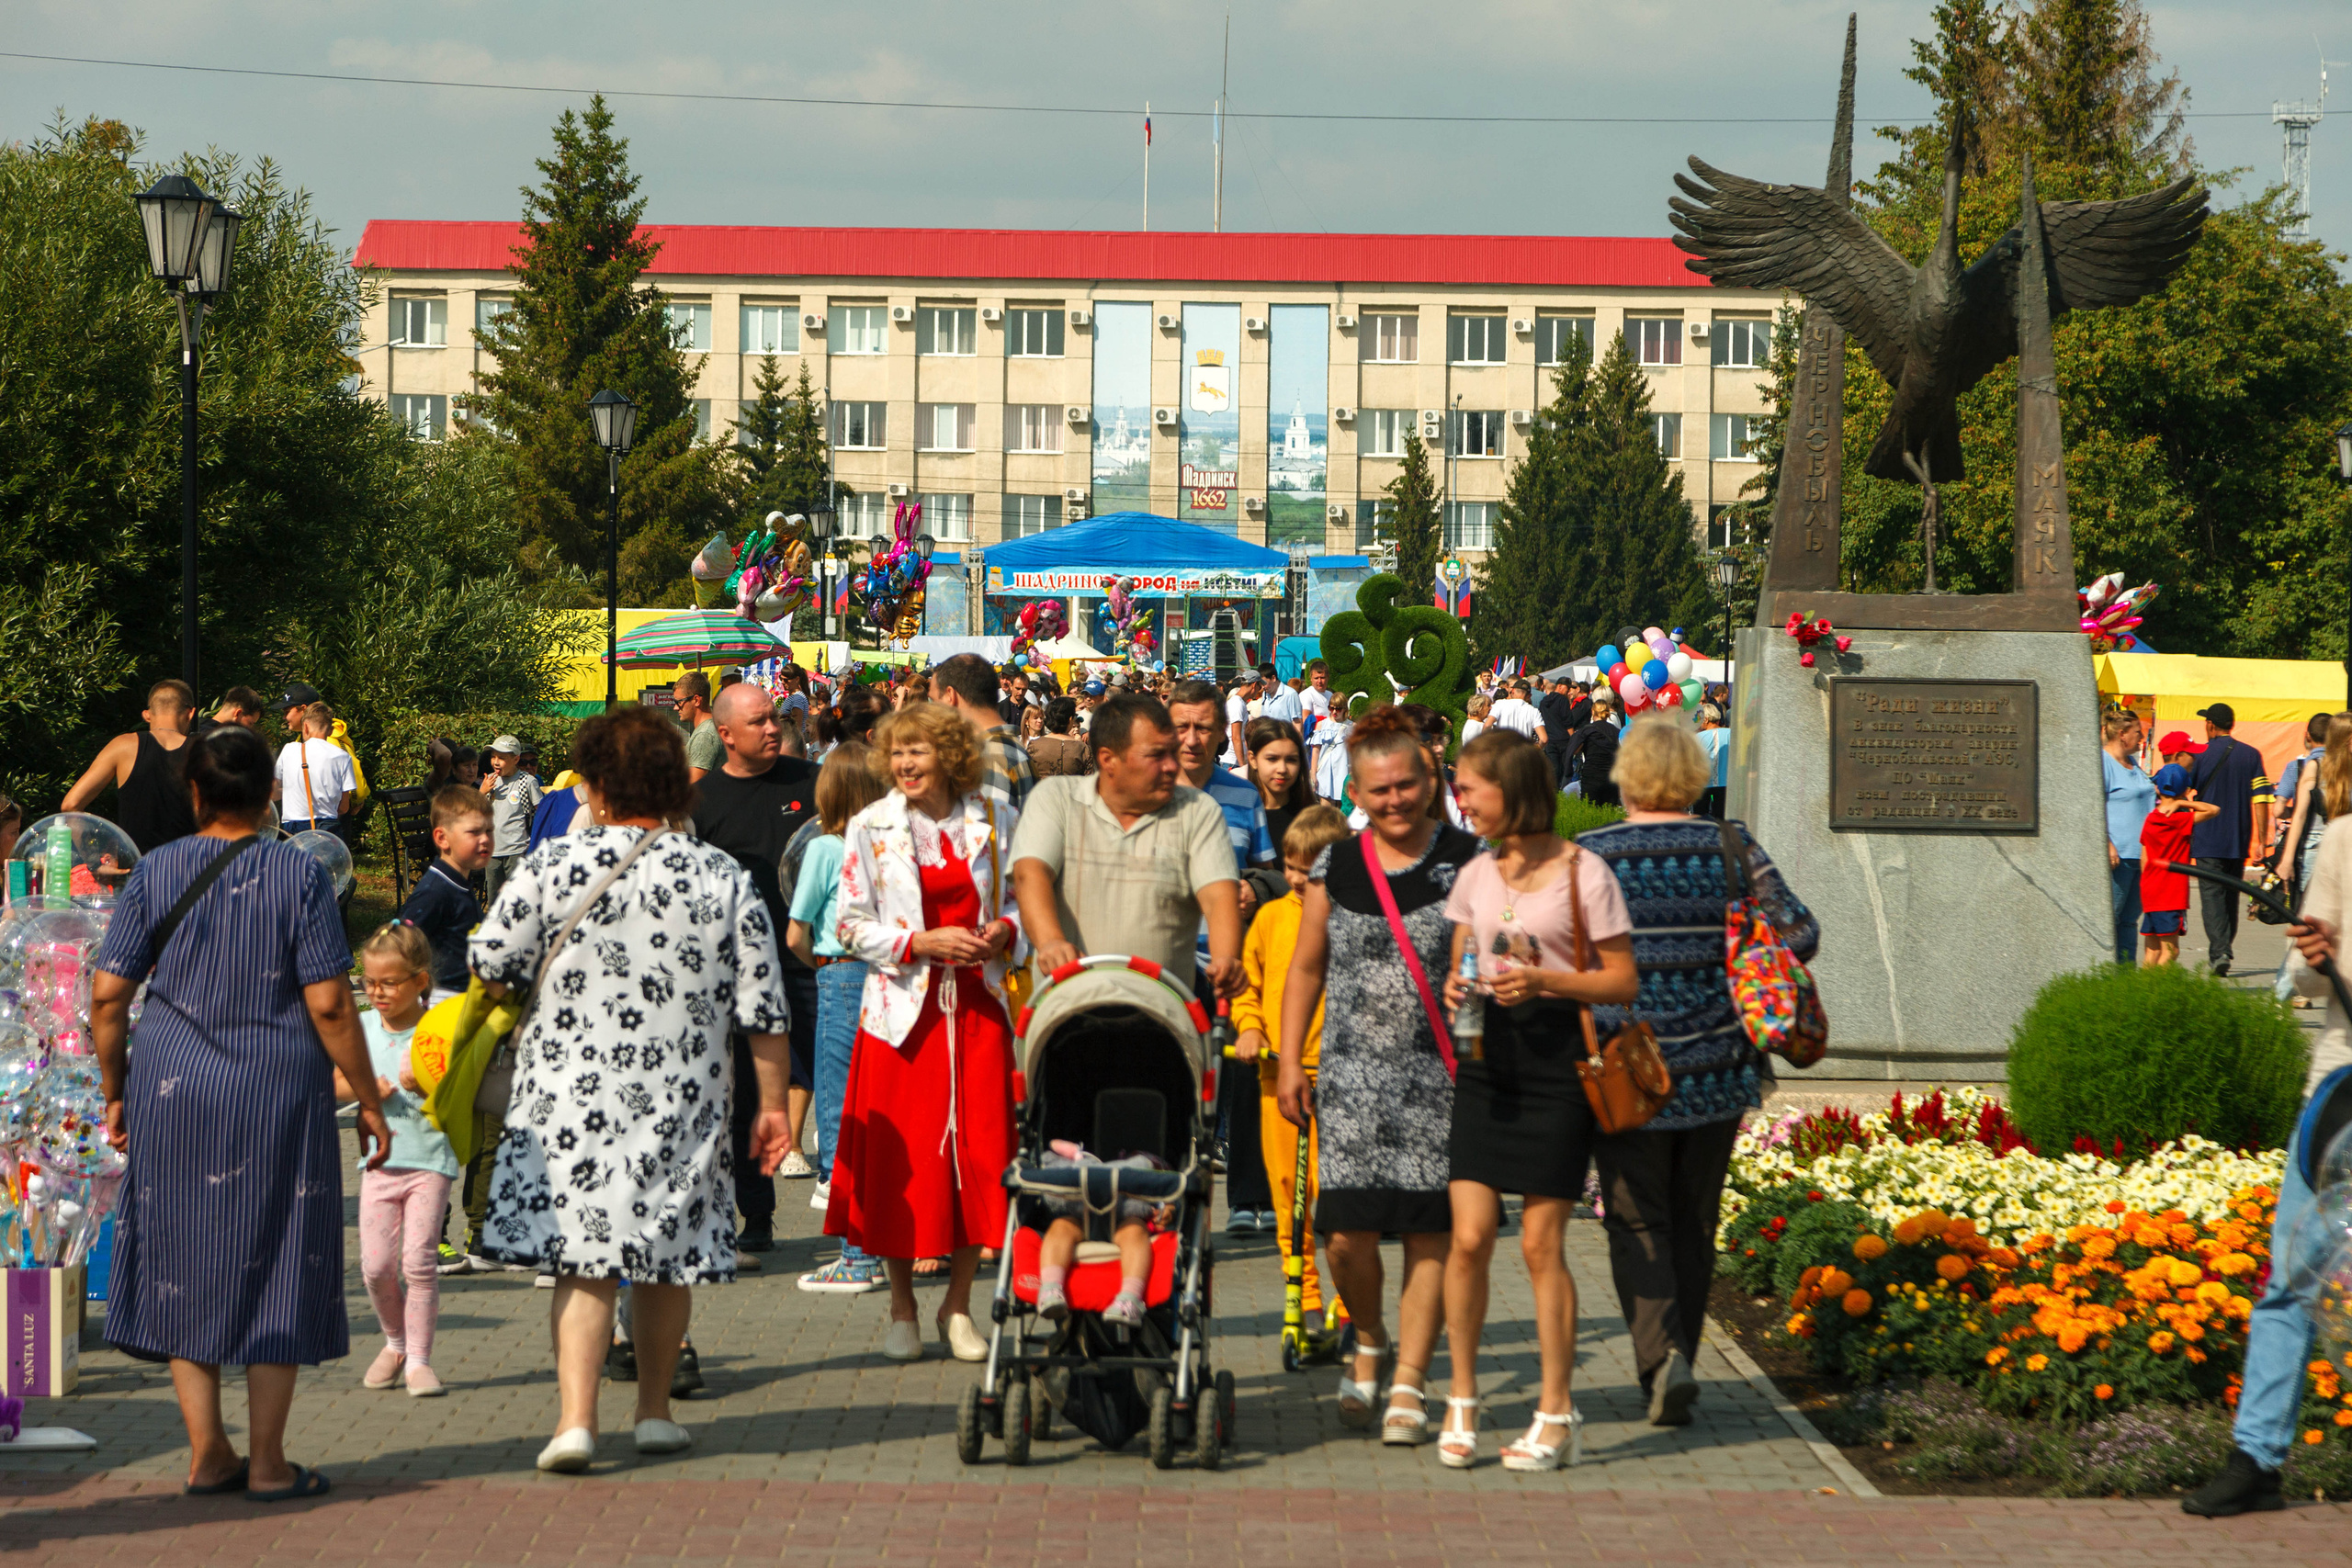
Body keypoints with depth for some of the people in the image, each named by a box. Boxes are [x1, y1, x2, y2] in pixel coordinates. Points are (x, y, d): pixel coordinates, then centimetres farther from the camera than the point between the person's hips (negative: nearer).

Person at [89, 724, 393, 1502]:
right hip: (280, 1092, -2)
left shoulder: (153, 873, 0)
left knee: (184, 1264, 12)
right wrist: (368, 1101, -1)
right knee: (275, 1268, 6)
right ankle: (267, 1462, 7)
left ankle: (207, 1451, 11)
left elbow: (107, 994, -1)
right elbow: (330, 1004, -10)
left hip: (172, 1092, 2)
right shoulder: (300, 875, -6)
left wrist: (115, 1093, 11)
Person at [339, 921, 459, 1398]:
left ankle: (419, 1358, 0)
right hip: (380, 1160, 4)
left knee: (418, 1259, -10)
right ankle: (395, 1343, 23)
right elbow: (336, 1083, 16)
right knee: (376, 1265, -1)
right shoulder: (363, 1027, 7)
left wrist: (425, 1085, -22)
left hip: (429, 1158, -4)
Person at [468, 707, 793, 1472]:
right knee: (664, 1247, 15)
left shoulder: (553, 864, -7)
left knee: (581, 1253, -3)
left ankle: (575, 1417, -15)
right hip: (680, 1102, 2)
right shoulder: (724, 879, -1)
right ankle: (655, 1409, 25)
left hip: (570, 1096, -2)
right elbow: (763, 1009, 0)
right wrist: (773, 1105, 7)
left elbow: (491, 964, -5)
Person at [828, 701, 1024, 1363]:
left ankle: (958, 1306, 14)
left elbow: (1025, 898, 14)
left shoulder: (996, 822, 5)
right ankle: (902, 1308, 14)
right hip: (903, 1007, -2)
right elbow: (852, 924, -2)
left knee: (980, 1152, 0)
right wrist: (920, 943, -14)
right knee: (903, 1159, -1)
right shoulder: (870, 828, -1)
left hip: (978, 1006, 2)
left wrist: (1007, 931, -7)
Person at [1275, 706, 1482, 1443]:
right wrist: (1290, 1063, 9)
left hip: (1439, 1077, -1)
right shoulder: (1335, 867, 9)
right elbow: (1306, 969, 16)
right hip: (1353, 1074, 2)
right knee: (1347, 1230, -5)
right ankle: (1369, 1342, 23)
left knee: (1430, 1230, -2)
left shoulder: (1465, 861, 2)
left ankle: (1409, 1382, 8)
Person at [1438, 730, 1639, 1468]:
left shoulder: (1583, 873, -4)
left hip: (1555, 1059, -4)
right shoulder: (1476, 875, 12)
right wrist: (1456, 988, -3)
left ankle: (1556, 1414, 9)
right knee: (1469, 1236, -4)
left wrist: (1544, 980, -17)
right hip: (1485, 1056, 4)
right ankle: (1461, 1400, 10)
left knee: (1541, 1244, -1)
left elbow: (1622, 980, -3)